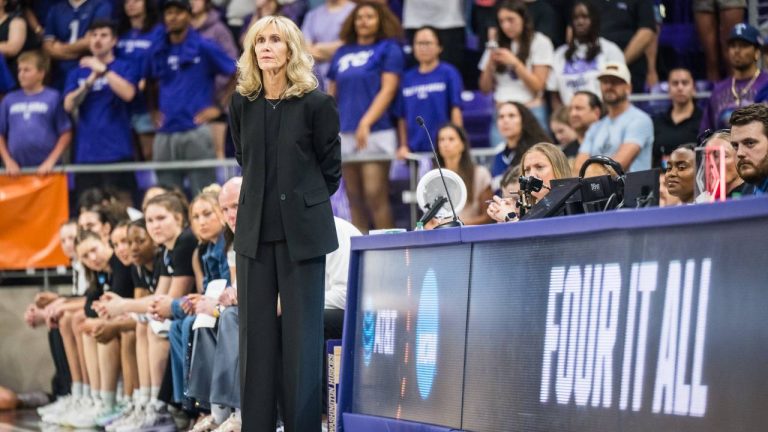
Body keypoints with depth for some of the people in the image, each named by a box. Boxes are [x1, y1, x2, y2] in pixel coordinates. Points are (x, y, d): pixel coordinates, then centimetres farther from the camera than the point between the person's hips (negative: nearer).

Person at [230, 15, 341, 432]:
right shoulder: (242, 103, 6)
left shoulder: (315, 103, -6)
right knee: (255, 331, 4)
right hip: (255, 228, 4)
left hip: (303, 229, -4)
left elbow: (331, 167, 2)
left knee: (301, 332, -2)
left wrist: (305, 203, 9)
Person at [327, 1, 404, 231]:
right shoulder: (342, 53, 18)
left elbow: (388, 89, -7)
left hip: (375, 132, -5)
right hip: (345, 133, 5)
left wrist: (366, 122, -17)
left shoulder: (388, 49, 3)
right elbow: (332, 95, 20)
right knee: (354, 199, 4)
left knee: (375, 195, -13)